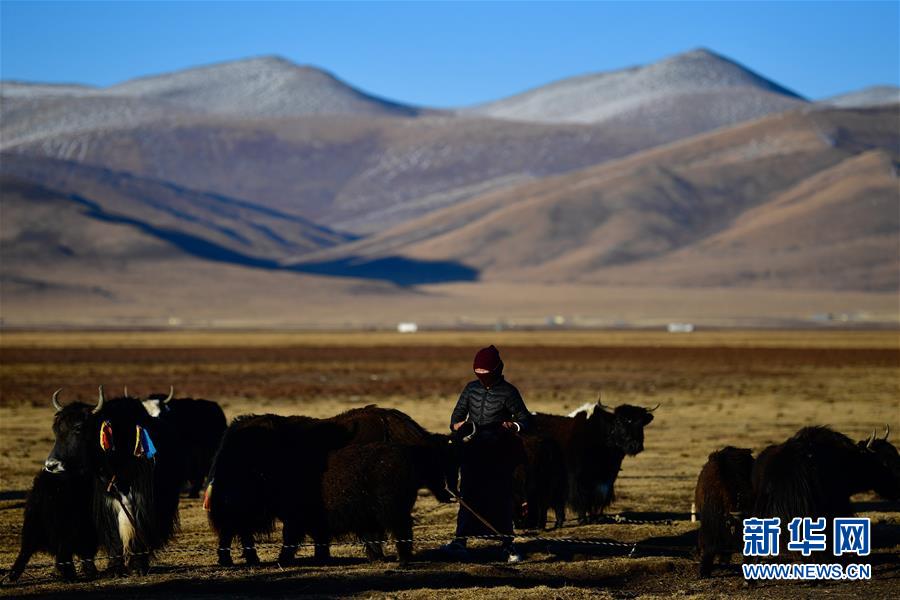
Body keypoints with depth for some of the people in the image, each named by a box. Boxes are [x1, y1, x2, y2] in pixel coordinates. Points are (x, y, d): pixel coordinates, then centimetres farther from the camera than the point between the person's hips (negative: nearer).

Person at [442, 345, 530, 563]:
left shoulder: (508, 392, -4)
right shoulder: (471, 388, 8)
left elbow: (524, 417, -1)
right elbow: (459, 413, 14)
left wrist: (514, 426, -22)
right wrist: (457, 425, -8)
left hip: (499, 455, -3)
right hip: (473, 451, 3)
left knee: (501, 498, -1)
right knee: (468, 496, -1)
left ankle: (507, 545, 6)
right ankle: (460, 542, -2)